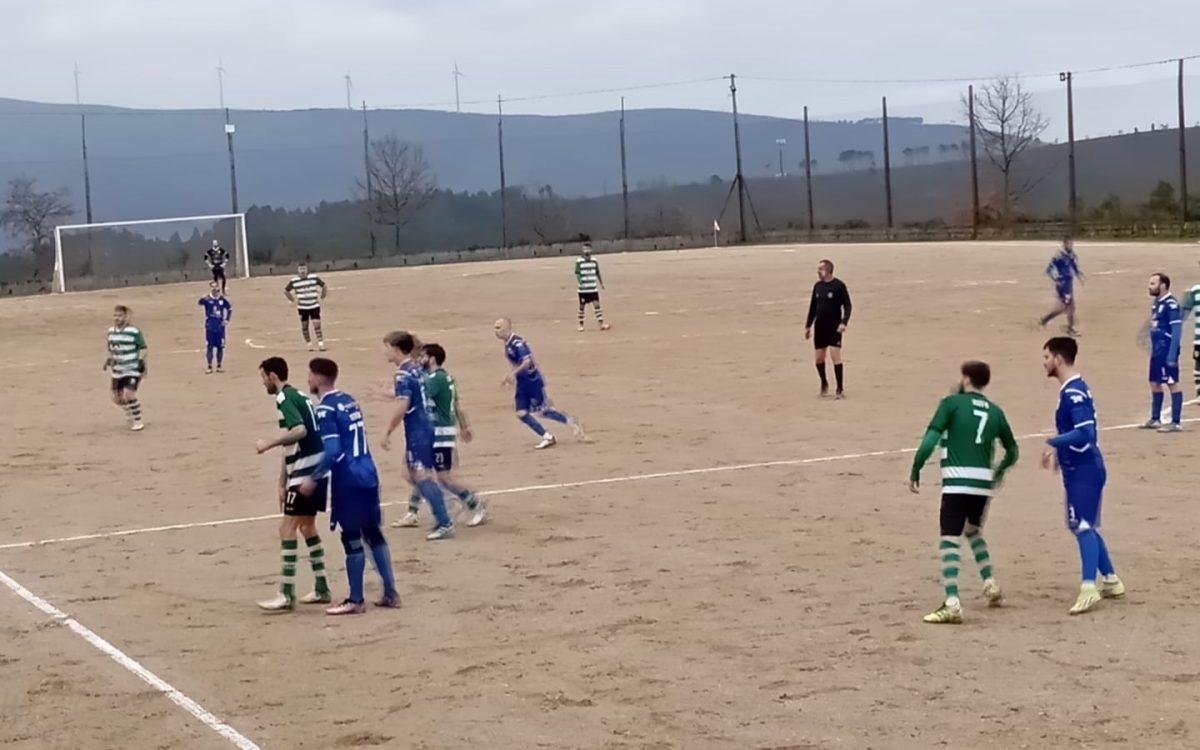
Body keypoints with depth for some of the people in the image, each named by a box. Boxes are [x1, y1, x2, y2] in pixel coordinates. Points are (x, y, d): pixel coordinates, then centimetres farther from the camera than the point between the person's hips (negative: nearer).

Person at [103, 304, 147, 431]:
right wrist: (108, 360, 6)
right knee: (117, 397, 8)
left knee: (129, 395, -19)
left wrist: (141, 361, -17)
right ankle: (129, 414, 37)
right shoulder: (111, 331, 7)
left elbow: (142, 348, -9)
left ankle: (138, 421, -1)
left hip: (132, 370, -7)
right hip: (118, 371, 7)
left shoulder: (134, 331, -14)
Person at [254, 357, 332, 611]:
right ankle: (321, 589, 24)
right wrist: (283, 483, 23)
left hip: (306, 472, -10)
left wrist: (268, 444, -21)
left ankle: (287, 594, -7)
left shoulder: (285, 398, -10)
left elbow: (300, 431, -28)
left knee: (287, 526, -7)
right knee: (306, 525, 19)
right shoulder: (297, 396, 19)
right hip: (317, 468, 10)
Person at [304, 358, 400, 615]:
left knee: (352, 539, -1)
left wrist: (314, 479, -13)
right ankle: (390, 593, 16)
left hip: (348, 480, -8)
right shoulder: (349, 400, 13)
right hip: (368, 475, 8)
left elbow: (333, 451, -21)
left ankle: (356, 601, 6)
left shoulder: (326, 409, -13)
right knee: (374, 534, 14)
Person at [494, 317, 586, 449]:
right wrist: (510, 377, 18)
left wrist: (513, 373, -42)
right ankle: (548, 438, 7)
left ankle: (572, 422, 16)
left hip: (533, 381, -9)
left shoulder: (517, 343, -20)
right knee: (522, 414, 0)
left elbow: (528, 361, -33)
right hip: (522, 384, 9)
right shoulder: (507, 345, 9)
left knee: (544, 411, -3)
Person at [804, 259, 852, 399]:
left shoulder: (839, 286, -9)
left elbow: (847, 306, -10)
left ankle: (840, 389, -7)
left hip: (834, 328, -5)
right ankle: (824, 384, 30)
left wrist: (844, 322, -23)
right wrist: (808, 326, 16)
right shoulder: (817, 286, 9)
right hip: (819, 327, 5)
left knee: (835, 355, -14)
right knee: (819, 358, 7)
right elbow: (813, 307, 16)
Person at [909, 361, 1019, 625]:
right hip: (984, 483, 5)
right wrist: (999, 471, 41)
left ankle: (952, 604, -20)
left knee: (949, 541, -8)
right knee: (973, 531, 30)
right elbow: (1013, 451, 23)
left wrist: (915, 471, -2)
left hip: (957, 482, -5)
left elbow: (930, 439, -10)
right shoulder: (995, 411, 15)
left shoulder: (952, 402, 1)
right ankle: (990, 585, 23)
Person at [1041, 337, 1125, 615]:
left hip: (1084, 470, -11)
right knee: (1083, 526, 18)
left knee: (1083, 526, -14)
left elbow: (1086, 433, -27)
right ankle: (1110, 581, 28)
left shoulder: (1073, 392, -19)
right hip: (1078, 469, 11)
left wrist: (1053, 442, -27)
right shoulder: (1073, 389, 12)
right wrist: (1060, 452, 22)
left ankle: (1089, 589, -18)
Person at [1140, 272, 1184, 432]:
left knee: (1172, 384, -5)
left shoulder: (1171, 305, -16)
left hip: (1167, 351, -10)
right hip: (1156, 351, 10)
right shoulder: (1157, 303, 12)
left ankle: (1176, 422, -2)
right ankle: (1155, 419, 26)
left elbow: (1177, 331, -19)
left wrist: (1172, 356, -23)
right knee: (1154, 383, 16)